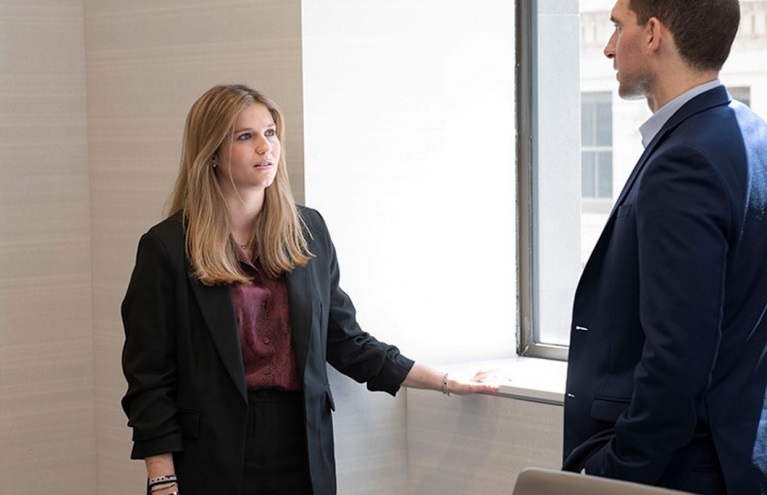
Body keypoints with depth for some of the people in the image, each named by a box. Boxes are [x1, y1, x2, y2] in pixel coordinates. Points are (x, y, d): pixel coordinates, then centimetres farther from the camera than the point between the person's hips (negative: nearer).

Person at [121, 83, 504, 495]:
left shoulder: (307, 231, 8)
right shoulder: (167, 248, -6)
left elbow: (345, 341, 13)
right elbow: (149, 379, -7)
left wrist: (448, 383, 12)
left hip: (303, 449, 4)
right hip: (214, 457, -4)